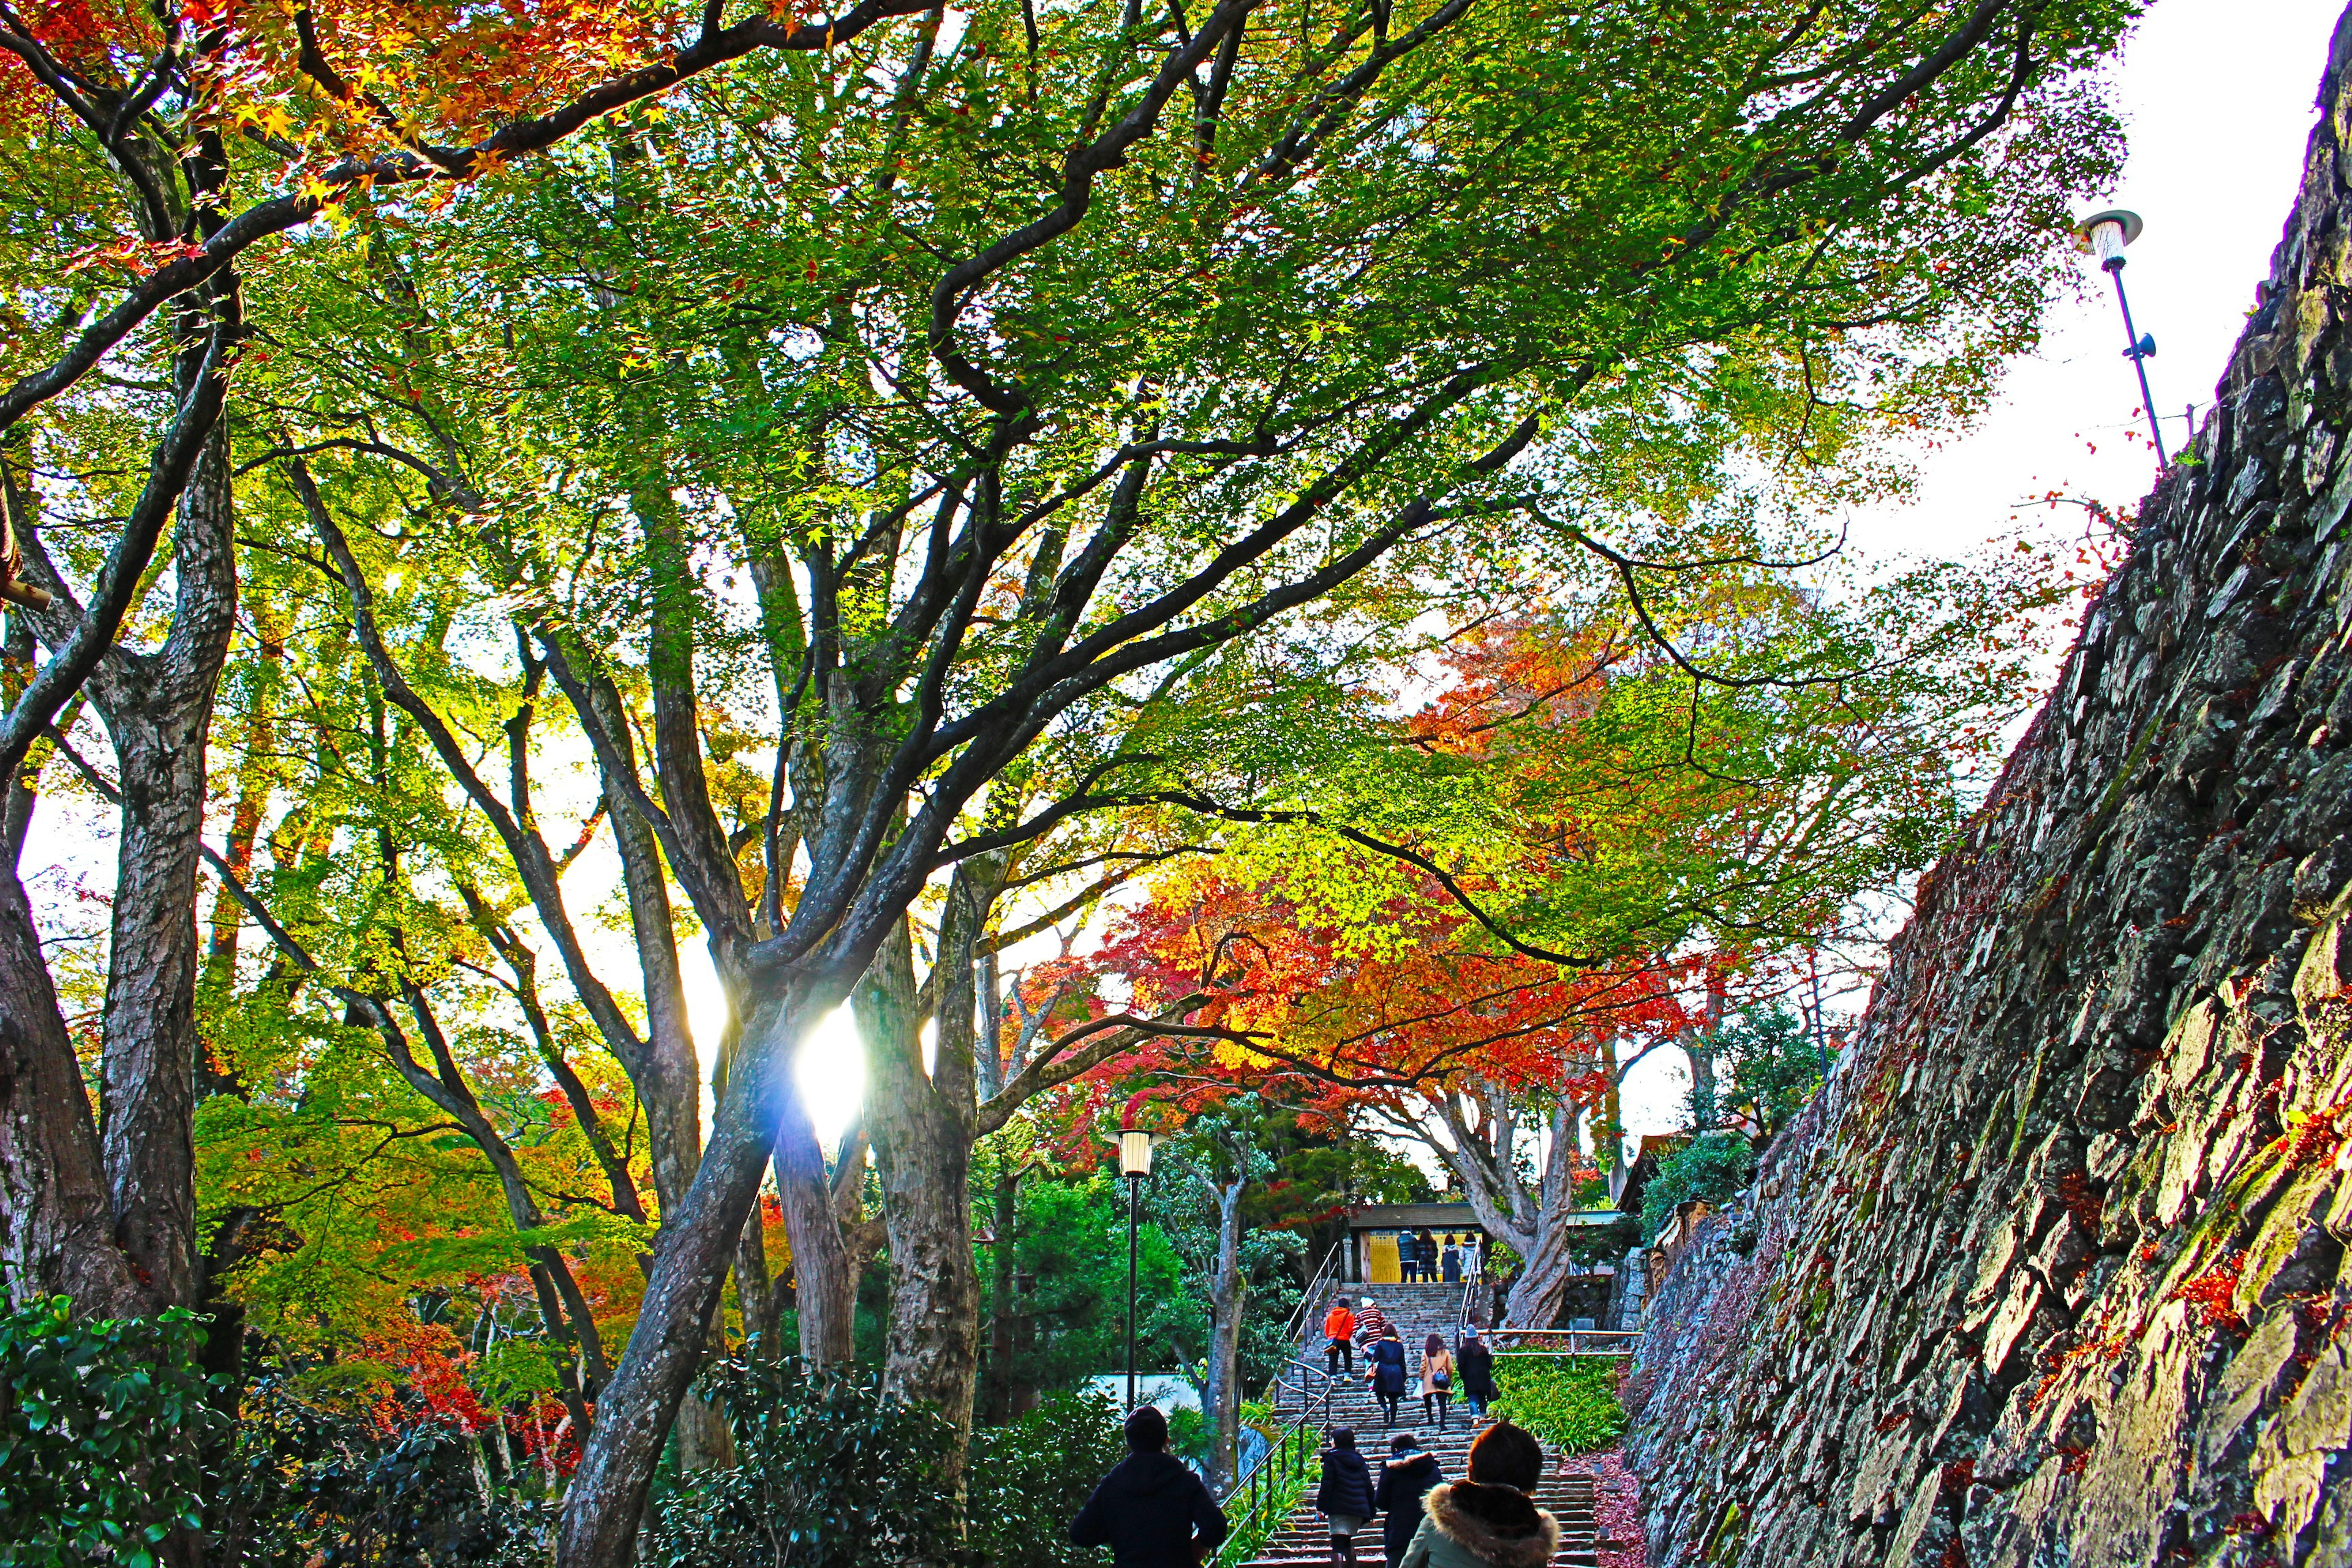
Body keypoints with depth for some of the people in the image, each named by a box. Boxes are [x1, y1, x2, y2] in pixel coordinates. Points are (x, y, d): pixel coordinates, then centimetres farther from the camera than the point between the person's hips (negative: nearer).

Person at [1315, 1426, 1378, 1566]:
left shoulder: (1331, 1458, -1)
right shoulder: (1359, 1459, 15)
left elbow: (1326, 1485, -9)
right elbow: (1368, 1486, 14)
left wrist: (1321, 1507, -7)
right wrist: (1372, 1512, 17)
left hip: (1339, 1508, -6)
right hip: (1359, 1509, 6)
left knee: (1337, 1544, -8)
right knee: (1347, 1541, 24)